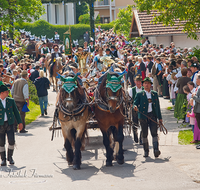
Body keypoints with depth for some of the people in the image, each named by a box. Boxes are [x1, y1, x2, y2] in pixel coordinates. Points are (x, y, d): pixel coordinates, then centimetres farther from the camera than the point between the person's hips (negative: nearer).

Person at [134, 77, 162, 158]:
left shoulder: (154, 94, 12)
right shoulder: (139, 94, 5)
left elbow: (158, 106, 14)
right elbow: (135, 103, -1)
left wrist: (160, 117, 12)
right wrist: (135, 107, -27)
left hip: (153, 115, 1)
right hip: (143, 116, -1)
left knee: (154, 133, -9)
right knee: (144, 134, 4)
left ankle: (156, 150, -16)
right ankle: (146, 151, 13)